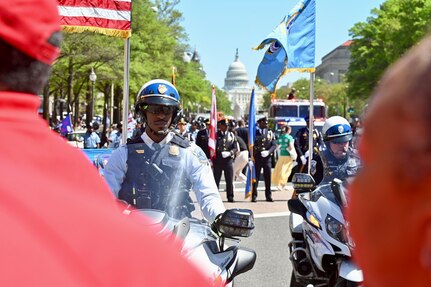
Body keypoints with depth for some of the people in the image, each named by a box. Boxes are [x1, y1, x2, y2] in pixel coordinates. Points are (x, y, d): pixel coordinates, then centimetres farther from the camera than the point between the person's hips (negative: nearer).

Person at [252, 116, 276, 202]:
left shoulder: (270, 133, 10)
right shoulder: (254, 132, 4)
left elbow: (274, 145, 3)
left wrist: (268, 152, -16)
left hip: (267, 158, 2)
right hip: (257, 158, -2)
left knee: (268, 177, 3)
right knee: (255, 177, -1)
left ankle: (268, 196, 10)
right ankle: (254, 196, 3)